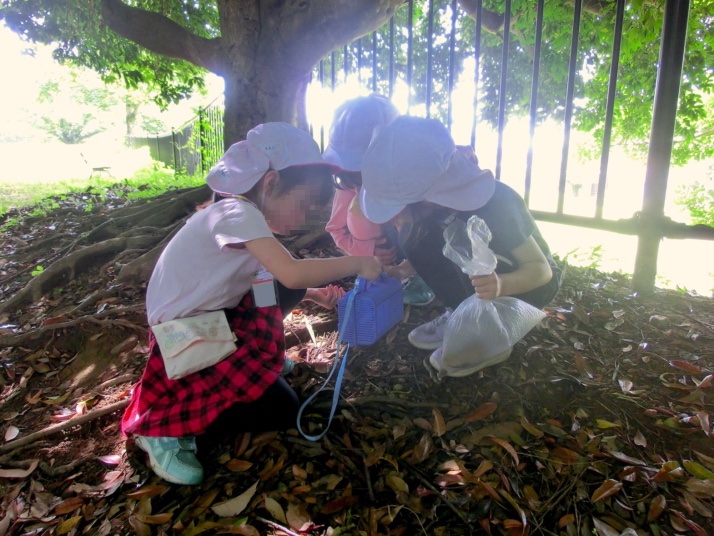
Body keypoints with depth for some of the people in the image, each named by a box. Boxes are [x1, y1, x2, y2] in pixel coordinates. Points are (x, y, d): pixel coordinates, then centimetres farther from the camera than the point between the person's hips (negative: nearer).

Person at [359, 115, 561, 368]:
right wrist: (406, 268, -18)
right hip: (481, 272, 6)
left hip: (534, 283, -6)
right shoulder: (436, 198, -15)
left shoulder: (493, 202, -33)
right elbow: (432, 249, 2)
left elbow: (542, 269, -29)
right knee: (416, 239, -18)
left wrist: (501, 284, -49)